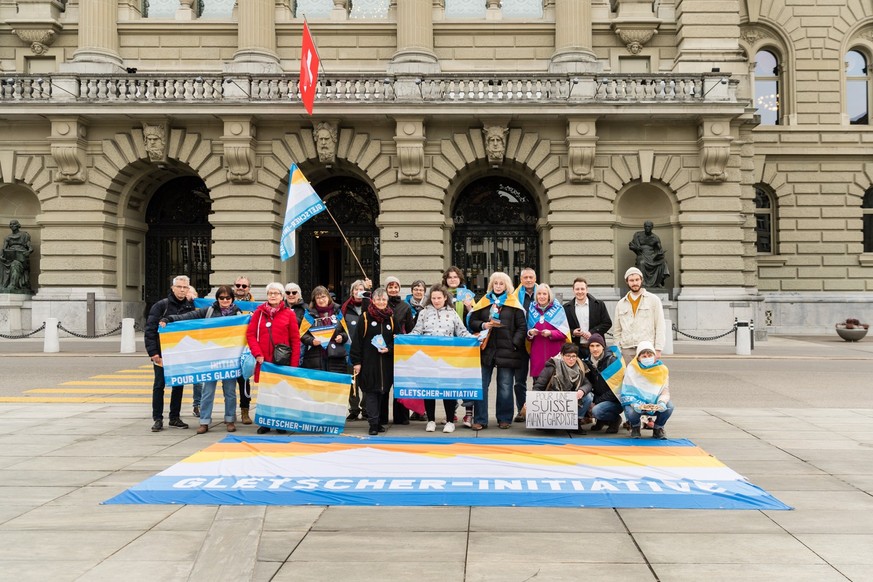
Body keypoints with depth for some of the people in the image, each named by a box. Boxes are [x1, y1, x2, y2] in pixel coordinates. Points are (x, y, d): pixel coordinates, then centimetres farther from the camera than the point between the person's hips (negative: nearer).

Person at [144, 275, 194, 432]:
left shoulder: (190, 307, 6)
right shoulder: (161, 306, -5)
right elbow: (150, 330, -9)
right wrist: (153, 352, -15)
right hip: (162, 354, -4)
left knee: (178, 385, 9)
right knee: (159, 385, 1)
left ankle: (175, 417, 19)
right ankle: (158, 419, 7)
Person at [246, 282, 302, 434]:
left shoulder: (289, 314, 3)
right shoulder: (259, 312, 8)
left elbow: (295, 340, 1)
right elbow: (250, 334, 4)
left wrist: (294, 364, -5)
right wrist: (257, 353, -10)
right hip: (263, 360, 1)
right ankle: (265, 423, 14)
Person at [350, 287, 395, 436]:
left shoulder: (391, 318, 11)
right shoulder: (365, 317, -1)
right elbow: (357, 341, -3)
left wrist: (389, 349, -5)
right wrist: (356, 361, -8)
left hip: (386, 363, 4)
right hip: (369, 362, -4)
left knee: (384, 391, 6)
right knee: (371, 391, -6)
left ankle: (379, 421, 16)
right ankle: (373, 424, -5)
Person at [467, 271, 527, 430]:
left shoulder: (513, 304, 5)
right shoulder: (484, 302, 10)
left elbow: (522, 327, 2)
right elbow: (472, 321, 10)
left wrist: (515, 343, -10)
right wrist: (483, 325, -9)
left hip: (506, 350, -1)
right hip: (486, 349, 2)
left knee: (505, 387, 4)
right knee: (481, 385, 0)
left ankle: (504, 419, 17)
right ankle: (480, 420, 6)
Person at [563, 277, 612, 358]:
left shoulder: (599, 304, 5)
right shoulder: (566, 308, 7)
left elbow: (607, 323, 2)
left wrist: (592, 332, -10)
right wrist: (572, 333, -11)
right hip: (576, 349, 0)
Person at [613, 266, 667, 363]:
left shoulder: (653, 300, 6)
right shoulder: (621, 304, 14)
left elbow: (660, 326, 1)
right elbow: (616, 330, 16)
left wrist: (658, 350, -7)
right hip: (627, 351, 3)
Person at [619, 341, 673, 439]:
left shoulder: (662, 369, -4)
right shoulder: (631, 369, -9)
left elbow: (665, 392, -8)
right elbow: (627, 393, -12)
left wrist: (662, 402, -31)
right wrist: (635, 404, -32)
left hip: (655, 405, 2)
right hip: (637, 404, -2)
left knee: (669, 407, -29)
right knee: (631, 412, -35)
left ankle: (658, 428, 4)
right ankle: (635, 427, 6)